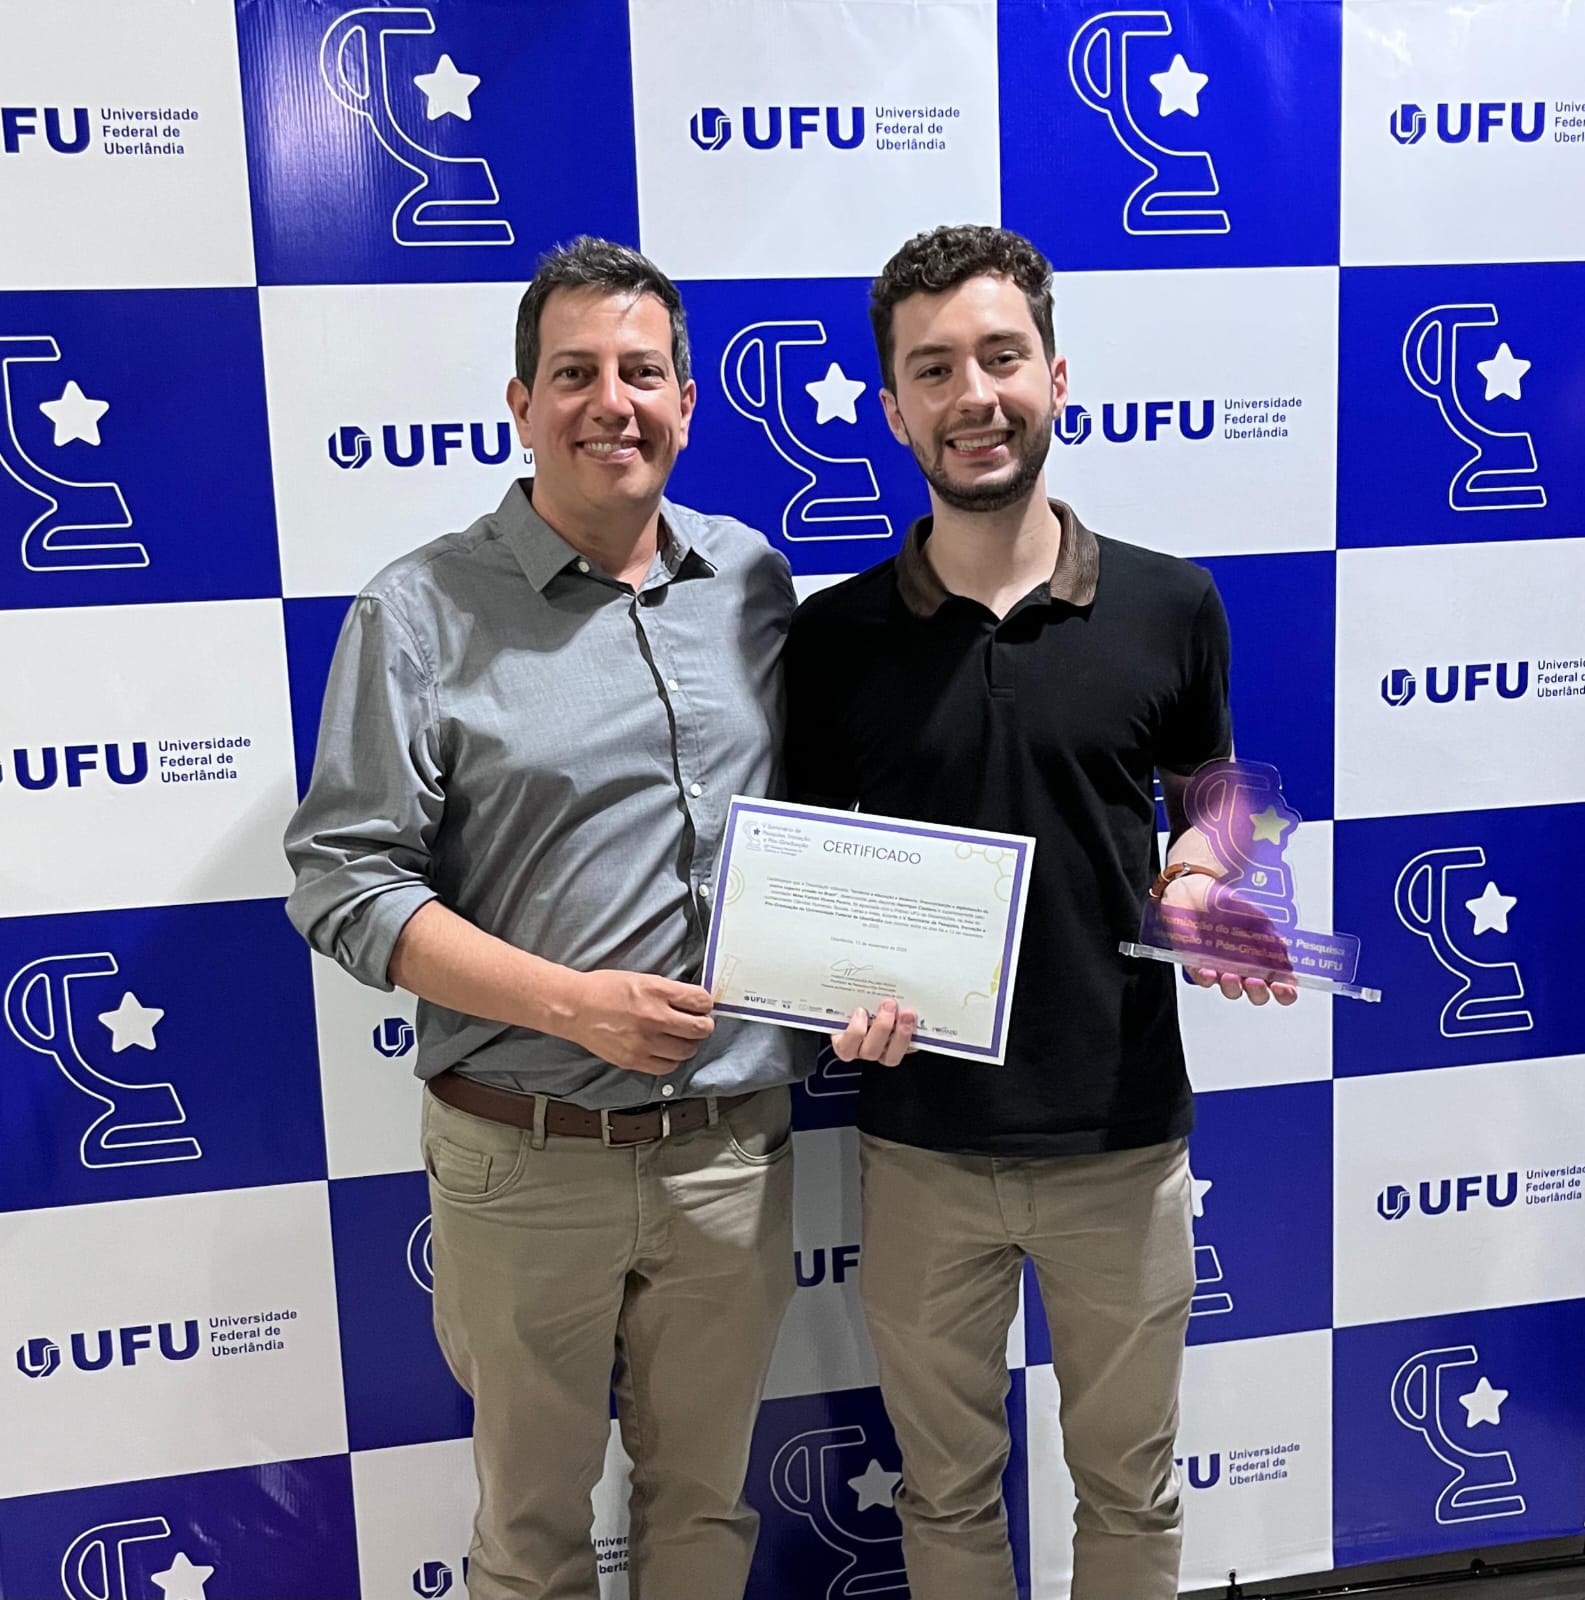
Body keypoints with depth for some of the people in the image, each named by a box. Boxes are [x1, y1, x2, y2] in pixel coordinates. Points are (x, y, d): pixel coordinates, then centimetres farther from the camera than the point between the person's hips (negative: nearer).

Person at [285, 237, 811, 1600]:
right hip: (527, 1164, -3)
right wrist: (577, 1003, -18)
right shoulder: (424, 612, -7)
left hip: (735, 1146, 3)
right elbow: (345, 884, -10)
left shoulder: (756, 584, 5)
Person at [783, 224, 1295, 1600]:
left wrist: (1196, 889, -10)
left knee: (1130, 1484, 20)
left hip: (1123, 1135, 0)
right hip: (923, 1141, 0)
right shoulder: (832, 636, -5)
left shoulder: (1169, 606, -5)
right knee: (947, 1488, 19)